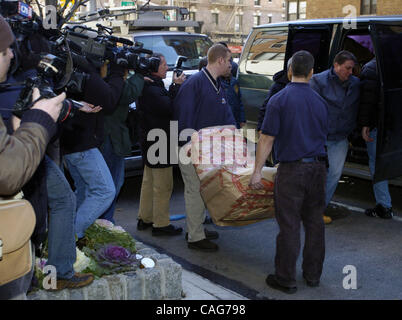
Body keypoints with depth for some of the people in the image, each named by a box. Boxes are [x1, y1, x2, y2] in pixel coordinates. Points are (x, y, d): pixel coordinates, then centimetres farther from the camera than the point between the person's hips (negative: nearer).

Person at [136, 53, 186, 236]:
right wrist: (176, 86, -17)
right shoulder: (151, 89, -21)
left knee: (149, 182, 19)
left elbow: (166, 106, 11)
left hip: (150, 141, 11)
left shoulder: (149, 87, 13)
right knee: (163, 185, -3)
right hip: (158, 142, -11)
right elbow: (169, 108, -26)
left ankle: (145, 218, 31)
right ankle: (160, 224, 5)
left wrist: (175, 86, 0)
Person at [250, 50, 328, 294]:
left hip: (292, 169, -5)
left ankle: (286, 279, 11)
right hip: (318, 167, 5)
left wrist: (257, 171, -7)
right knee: (315, 222, 14)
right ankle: (313, 274, 26)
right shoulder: (320, 101, 6)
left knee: (289, 225, 2)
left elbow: (267, 139, -11)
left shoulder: (279, 100, -9)